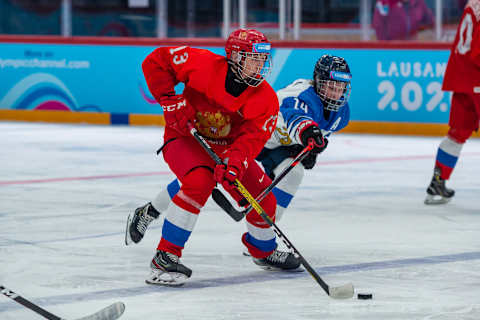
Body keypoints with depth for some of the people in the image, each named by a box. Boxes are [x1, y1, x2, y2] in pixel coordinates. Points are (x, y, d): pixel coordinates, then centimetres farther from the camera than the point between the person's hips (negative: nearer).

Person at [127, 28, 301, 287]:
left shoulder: (266, 99, -15)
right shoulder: (203, 65, -23)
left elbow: (251, 138, -25)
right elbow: (155, 62, -15)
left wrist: (234, 162, -44)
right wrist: (170, 100, -22)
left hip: (227, 147, 5)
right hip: (184, 137, -5)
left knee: (262, 197, 0)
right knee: (200, 181, -33)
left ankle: (263, 250, 35)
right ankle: (165, 257, -28)